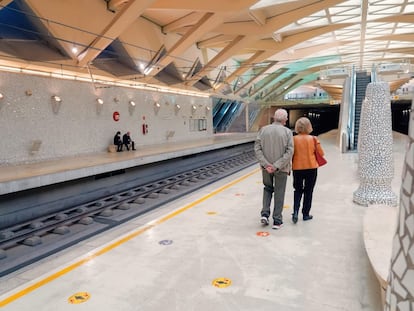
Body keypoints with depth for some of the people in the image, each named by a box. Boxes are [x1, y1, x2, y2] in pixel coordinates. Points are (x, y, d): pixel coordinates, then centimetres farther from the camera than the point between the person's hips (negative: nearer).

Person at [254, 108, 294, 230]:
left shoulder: (263, 130, -3)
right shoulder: (287, 132, -8)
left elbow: (257, 148, -8)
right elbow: (289, 152, -15)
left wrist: (266, 164, -12)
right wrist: (277, 166, -16)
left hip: (266, 167, 2)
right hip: (282, 168, -2)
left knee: (268, 188, 23)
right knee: (279, 193, 10)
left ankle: (265, 213, 12)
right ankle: (277, 220, 16)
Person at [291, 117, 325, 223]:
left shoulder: (293, 139, -8)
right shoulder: (313, 139, -8)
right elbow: (321, 153, -1)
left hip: (297, 168, 1)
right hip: (311, 168, 0)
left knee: (298, 190, 16)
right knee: (308, 191, 12)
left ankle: (295, 211, -2)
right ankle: (306, 214, 19)